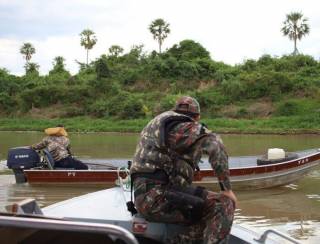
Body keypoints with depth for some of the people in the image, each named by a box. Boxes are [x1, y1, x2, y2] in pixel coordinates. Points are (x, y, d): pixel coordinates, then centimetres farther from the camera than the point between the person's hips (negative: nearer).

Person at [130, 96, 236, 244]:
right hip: (159, 196, -9)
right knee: (223, 204, -12)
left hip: (145, 199, 9)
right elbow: (213, 144, -19)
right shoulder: (186, 126, -1)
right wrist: (227, 189, -13)